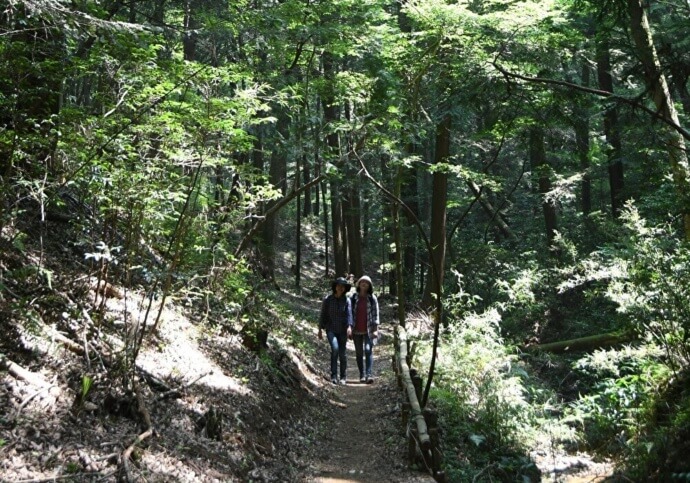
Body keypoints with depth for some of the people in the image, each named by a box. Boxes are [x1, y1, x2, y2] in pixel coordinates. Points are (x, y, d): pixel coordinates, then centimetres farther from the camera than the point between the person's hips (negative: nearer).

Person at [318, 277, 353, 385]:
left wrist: (349, 327, -31)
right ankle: (333, 375, -13)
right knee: (335, 348, -23)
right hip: (330, 329, -1)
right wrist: (320, 329, 1)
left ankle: (343, 377, 20)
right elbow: (323, 314, 1)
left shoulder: (347, 300, -4)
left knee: (342, 353, 4)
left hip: (342, 330, 1)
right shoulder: (328, 299, -5)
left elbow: (349, 314, -16)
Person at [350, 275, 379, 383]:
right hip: (357, 330, 2)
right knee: (359, 353, 8)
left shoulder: (372, 298, 1)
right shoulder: (354, 297, 4)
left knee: (368, 350, -15)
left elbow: (375, 314, 0)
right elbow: (350, 313, 7)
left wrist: (375, 329, -7)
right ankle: (362, 375, 17)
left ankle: (368, 375, -17)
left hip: (368, 330, -2)